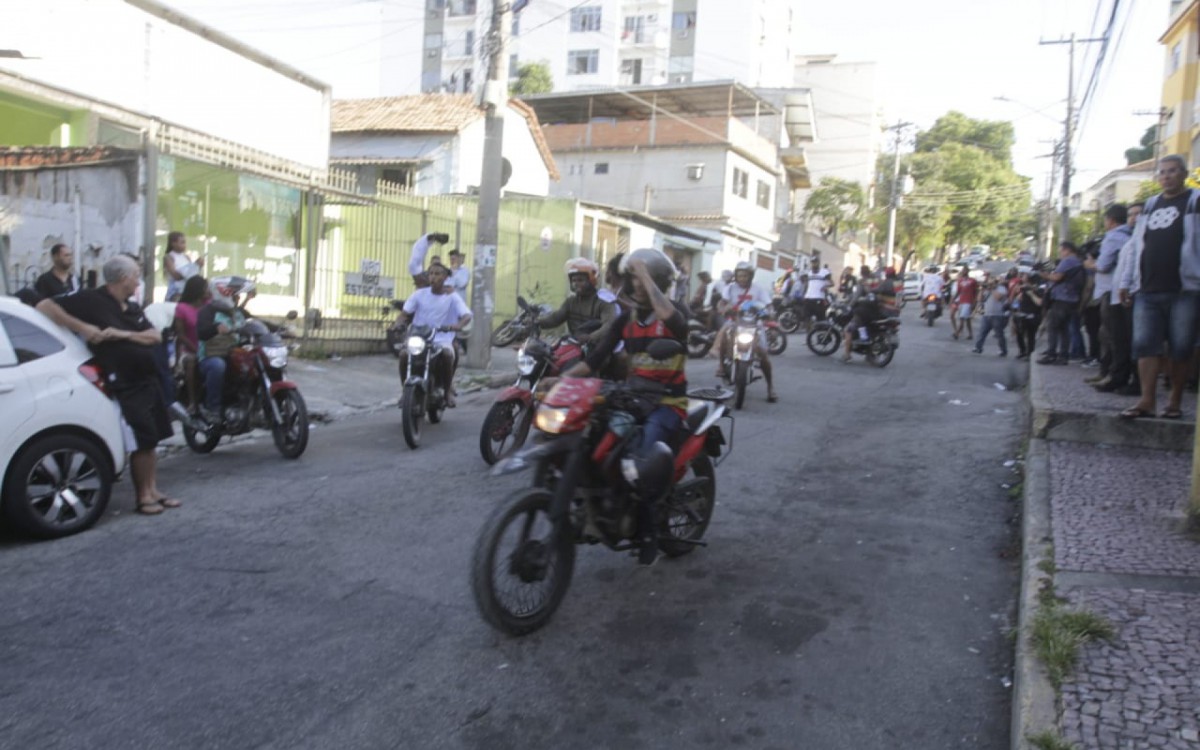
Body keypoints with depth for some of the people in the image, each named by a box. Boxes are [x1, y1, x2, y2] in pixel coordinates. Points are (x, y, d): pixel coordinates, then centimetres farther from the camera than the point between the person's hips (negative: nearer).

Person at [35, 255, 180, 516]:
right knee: (142, 442, -5)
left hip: (148, 381, 8)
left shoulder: (132, 308, 13)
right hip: (125, 386, -7)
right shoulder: (91, 300, -8)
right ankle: (142, 495, 8)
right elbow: (45, 306, -13)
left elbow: (156, 336, 5)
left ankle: (153, 490, 20)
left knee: (151, 439, 11)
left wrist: (124, 334, -12)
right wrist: (82, 327, -21)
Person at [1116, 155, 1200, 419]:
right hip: (1147, 290, 5)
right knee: (1145, 345, -2)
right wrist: (1126, 282, 14)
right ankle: (1147, 401, -1)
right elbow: (1135, 247, 18)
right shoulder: (1150, 205, 17)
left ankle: (1175, 402, 11)